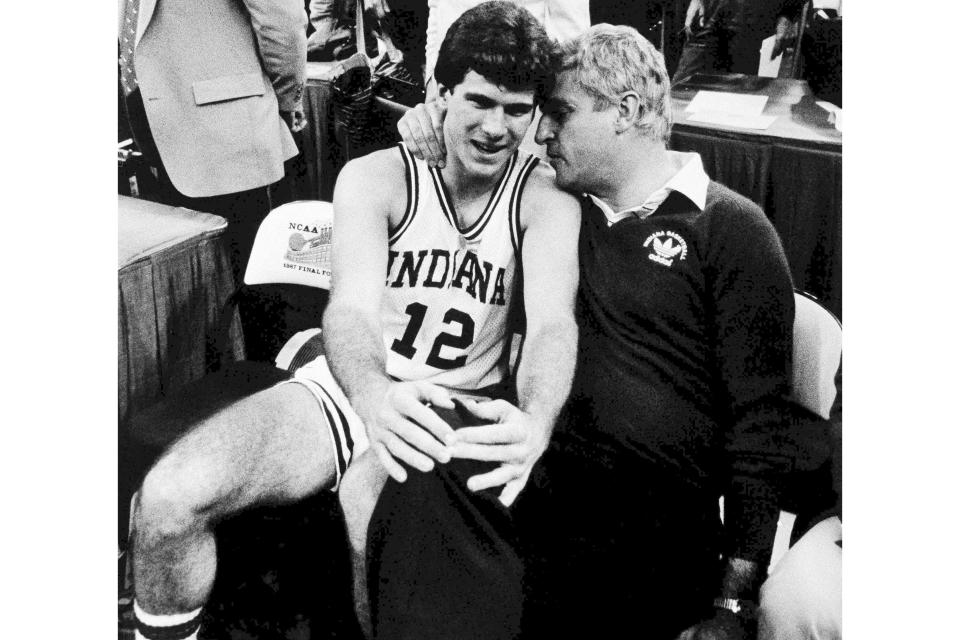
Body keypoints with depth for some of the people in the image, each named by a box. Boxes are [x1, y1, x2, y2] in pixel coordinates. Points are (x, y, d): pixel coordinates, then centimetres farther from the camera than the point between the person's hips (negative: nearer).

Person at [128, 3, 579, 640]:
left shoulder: (547, 199, -5)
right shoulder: (375, 178, -4)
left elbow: (554, 322, -21)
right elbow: (351, 308, -20)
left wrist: (535, 422, -45)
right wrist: (377, 400, -44)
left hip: (462, 414, 0)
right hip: (349, 390, 1)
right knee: (170, 498, -22)